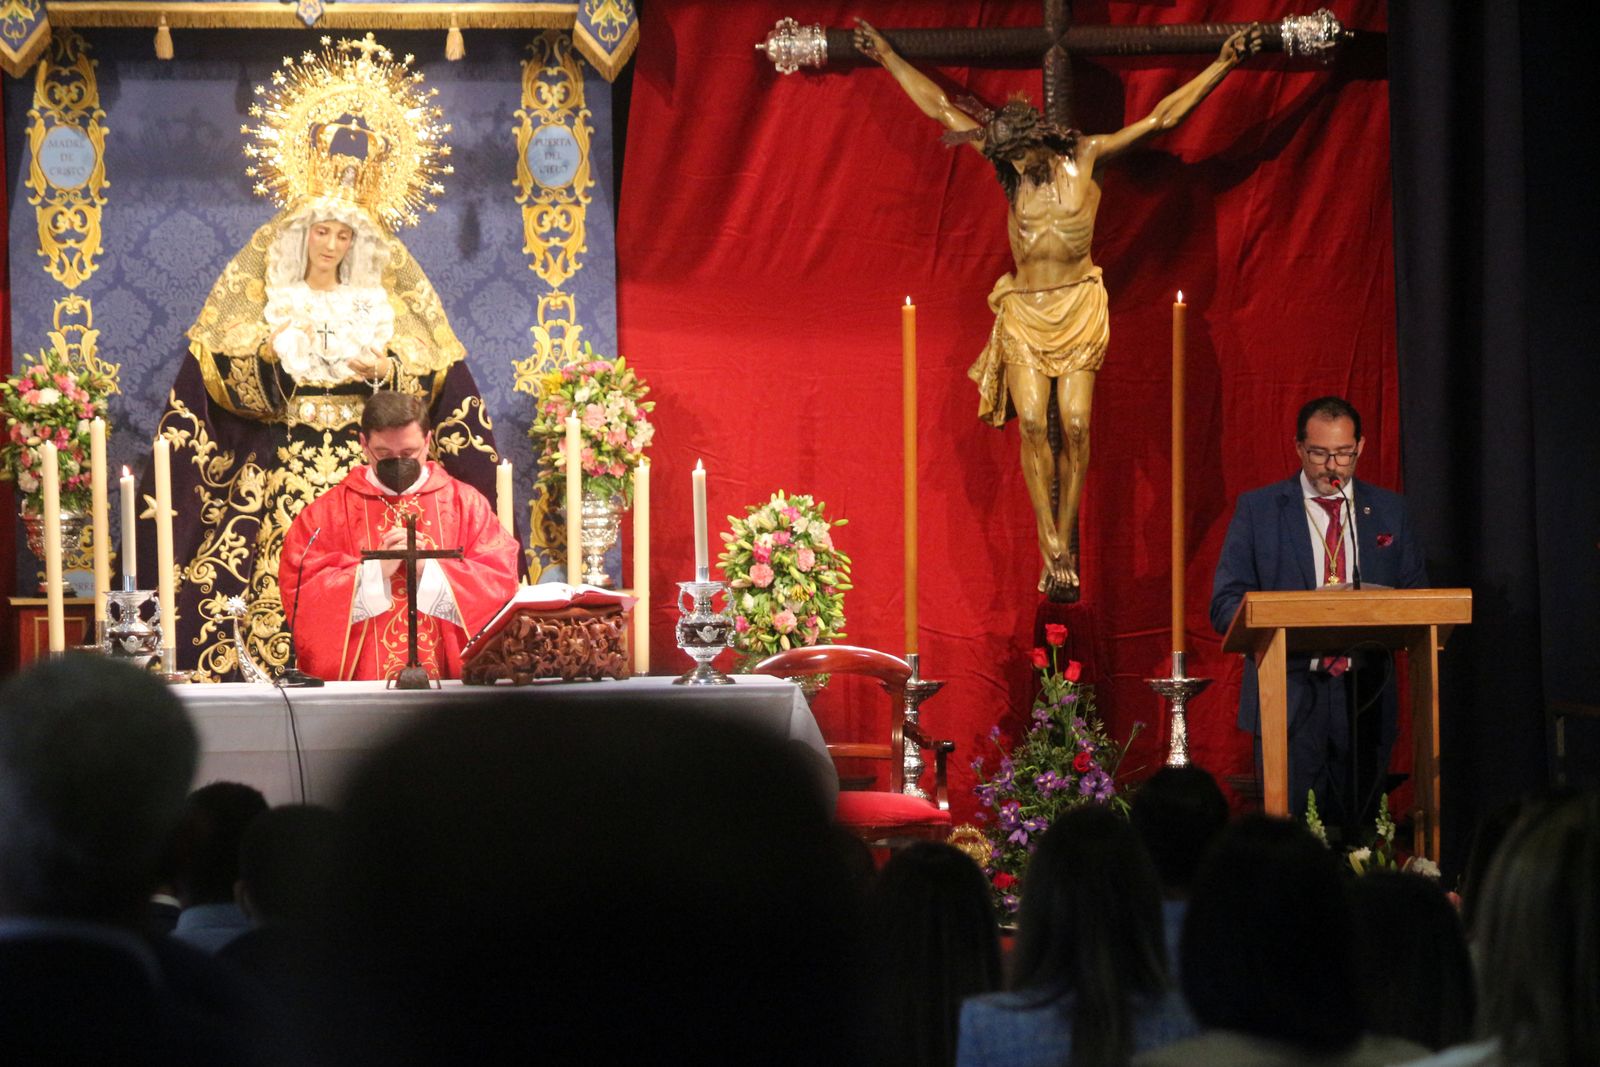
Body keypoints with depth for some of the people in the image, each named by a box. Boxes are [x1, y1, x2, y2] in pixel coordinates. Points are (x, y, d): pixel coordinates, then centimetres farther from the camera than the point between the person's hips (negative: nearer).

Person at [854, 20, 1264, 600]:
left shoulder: (1086, 157, -4)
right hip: (1023, 311, 2)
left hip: (1078, 309, -2)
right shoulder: (1009, 163, 1)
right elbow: (940, 108, 7)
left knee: (1076, 425, -9)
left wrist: (1222, 65, -6)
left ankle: (1065, 544, 1)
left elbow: (1163, 117, -3)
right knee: (1032, 424, -11)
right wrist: (888, 57, 11)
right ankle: (1053, 554, -10)